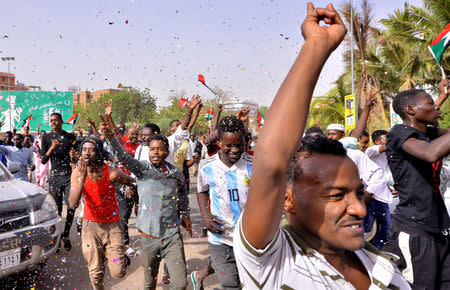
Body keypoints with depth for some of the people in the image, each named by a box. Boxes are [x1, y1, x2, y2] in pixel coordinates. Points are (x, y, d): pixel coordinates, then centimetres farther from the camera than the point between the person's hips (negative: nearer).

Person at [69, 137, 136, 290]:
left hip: (112, 224, -1)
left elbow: (135, 183, -2)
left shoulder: (111, 173, -19)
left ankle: (113, 254, 29)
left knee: (118, 272, -4)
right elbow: (73, 205, -21)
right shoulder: (77, 172, -11)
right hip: (90, 224, 2)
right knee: (95, 273, 7)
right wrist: (82, 177, -30)